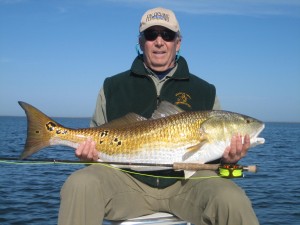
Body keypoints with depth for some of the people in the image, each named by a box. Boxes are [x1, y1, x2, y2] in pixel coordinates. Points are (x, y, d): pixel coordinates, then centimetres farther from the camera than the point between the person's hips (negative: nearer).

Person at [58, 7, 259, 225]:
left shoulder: (205, 91, 13)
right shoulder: (113, 87, 13)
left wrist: (229, 157, -8)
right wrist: (87, 150, -6)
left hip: (187, 181, 0)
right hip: (127, 180, 1)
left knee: (232, 200, -30)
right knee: (81, 185, -30)